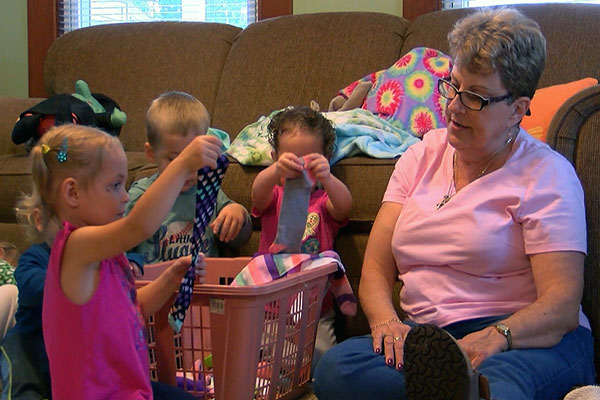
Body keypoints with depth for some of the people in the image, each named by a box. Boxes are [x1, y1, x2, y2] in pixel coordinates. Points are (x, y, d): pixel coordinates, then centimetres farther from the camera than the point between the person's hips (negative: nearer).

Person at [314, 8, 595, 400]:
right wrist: (385, 320, -11)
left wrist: (495, 337, -30)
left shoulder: (547, 174, 2)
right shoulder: (424, 153, 18)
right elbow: (376, 266, 12)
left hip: (529, 338, -6)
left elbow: (562, 305, -10)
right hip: (428, 337, 6)